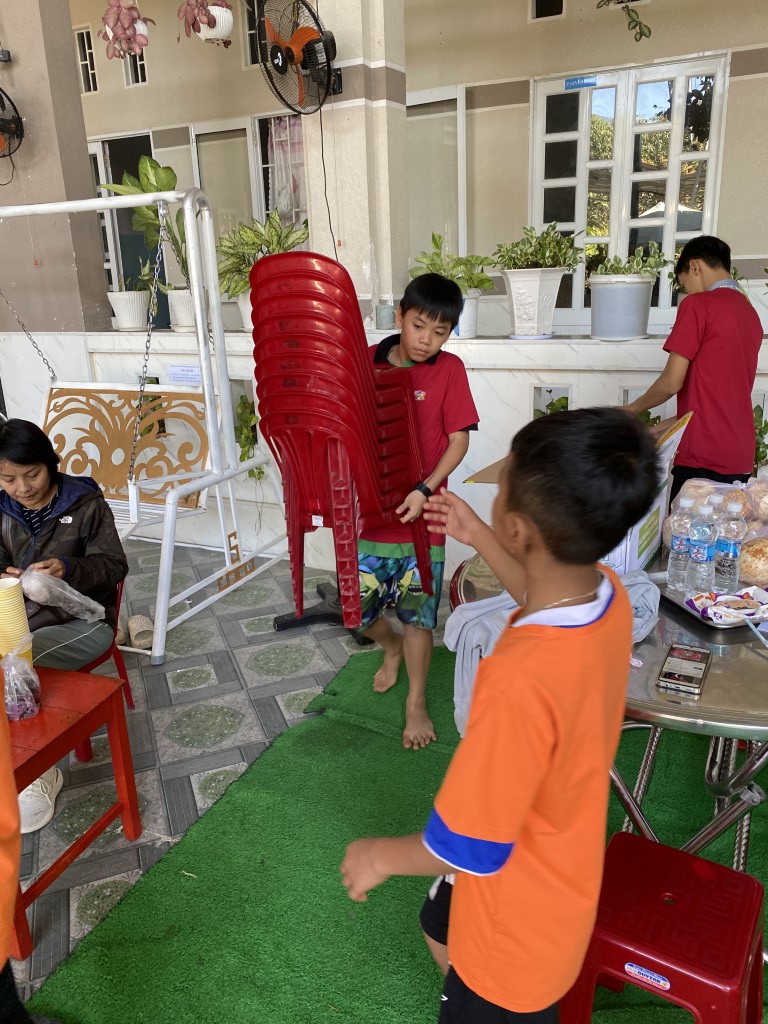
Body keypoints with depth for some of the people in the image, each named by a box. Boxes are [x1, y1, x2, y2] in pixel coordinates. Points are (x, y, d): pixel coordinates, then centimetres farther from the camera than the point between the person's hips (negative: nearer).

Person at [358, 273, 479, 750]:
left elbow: (459, 440, -6)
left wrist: (425, 489, -19)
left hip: (420, 514, -2)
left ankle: (417, 701, 29)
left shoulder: (449, 369, -6)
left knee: (417, 614, 8)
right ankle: (393, 647, 44)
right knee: (356, 608, 10)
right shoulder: (368, 361, 0)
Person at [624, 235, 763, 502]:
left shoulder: (698, 304, -8)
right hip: (741, 459, 7)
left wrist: (632, 409, 7)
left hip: (702, 458, -7)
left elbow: (672, 382, -11)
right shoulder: (751, 313, 15)